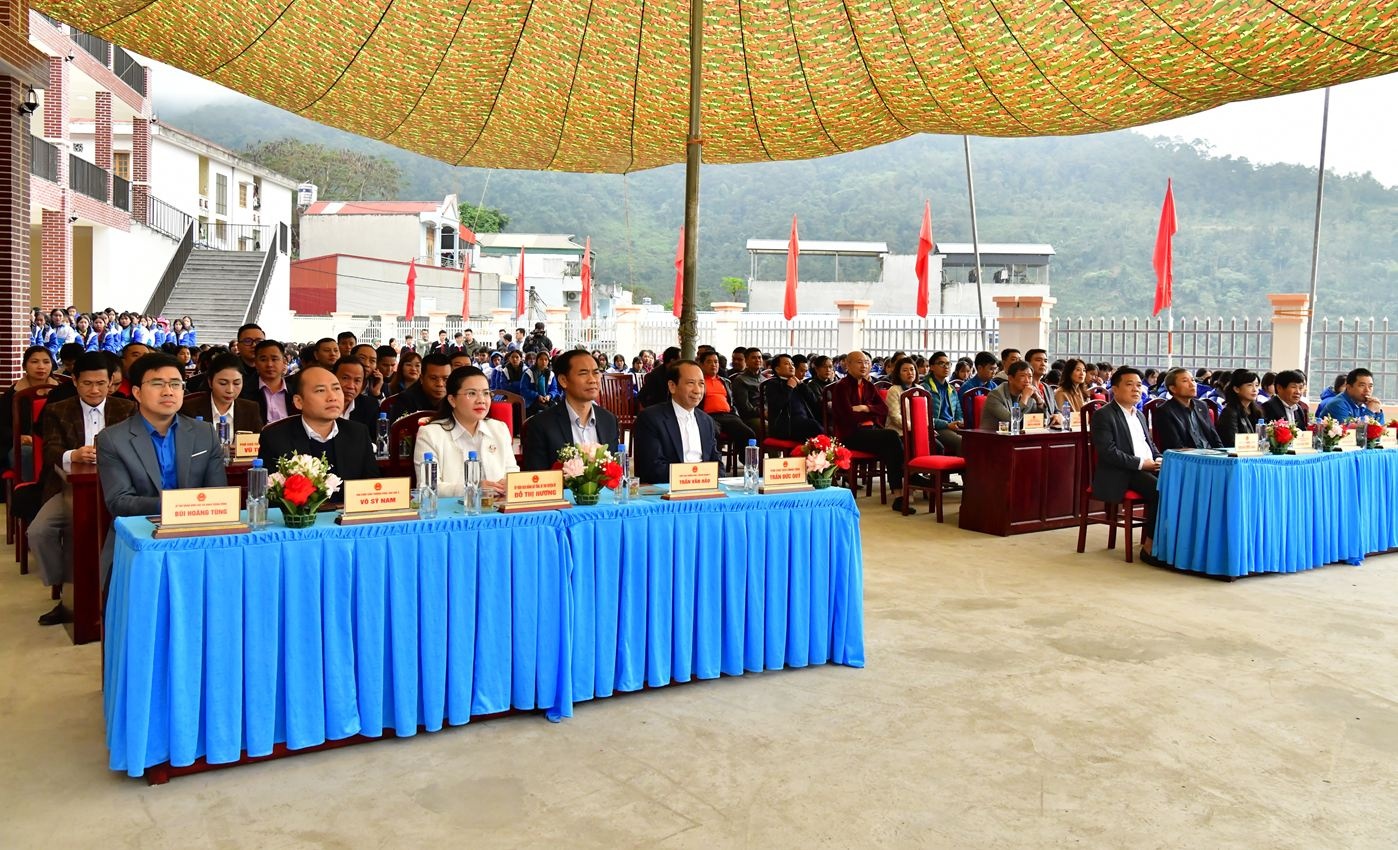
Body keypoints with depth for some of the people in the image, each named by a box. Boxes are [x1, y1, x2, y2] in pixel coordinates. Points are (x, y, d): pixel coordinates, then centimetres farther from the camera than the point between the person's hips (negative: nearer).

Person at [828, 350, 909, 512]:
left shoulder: (869, 386, 21)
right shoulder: (842, 386, -1)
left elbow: (884, 409, 8)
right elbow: (848, 415, -12)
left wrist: (864, 408, -9)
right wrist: (872, 412, 1)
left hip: (871, 429, 6)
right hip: (850, 434, -6)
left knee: (890, 447, -29)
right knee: (892, 437, -29)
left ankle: (899, 494, -33)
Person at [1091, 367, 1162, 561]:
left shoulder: (1140, 415, 23)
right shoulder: (1104, 415, -4)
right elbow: (1108, 452, -15)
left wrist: (1159, 459, 5)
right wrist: (1141, 463, -17)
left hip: (1148, 468, 8)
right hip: (1122, 474, -8)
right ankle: (1150, 547, -18)